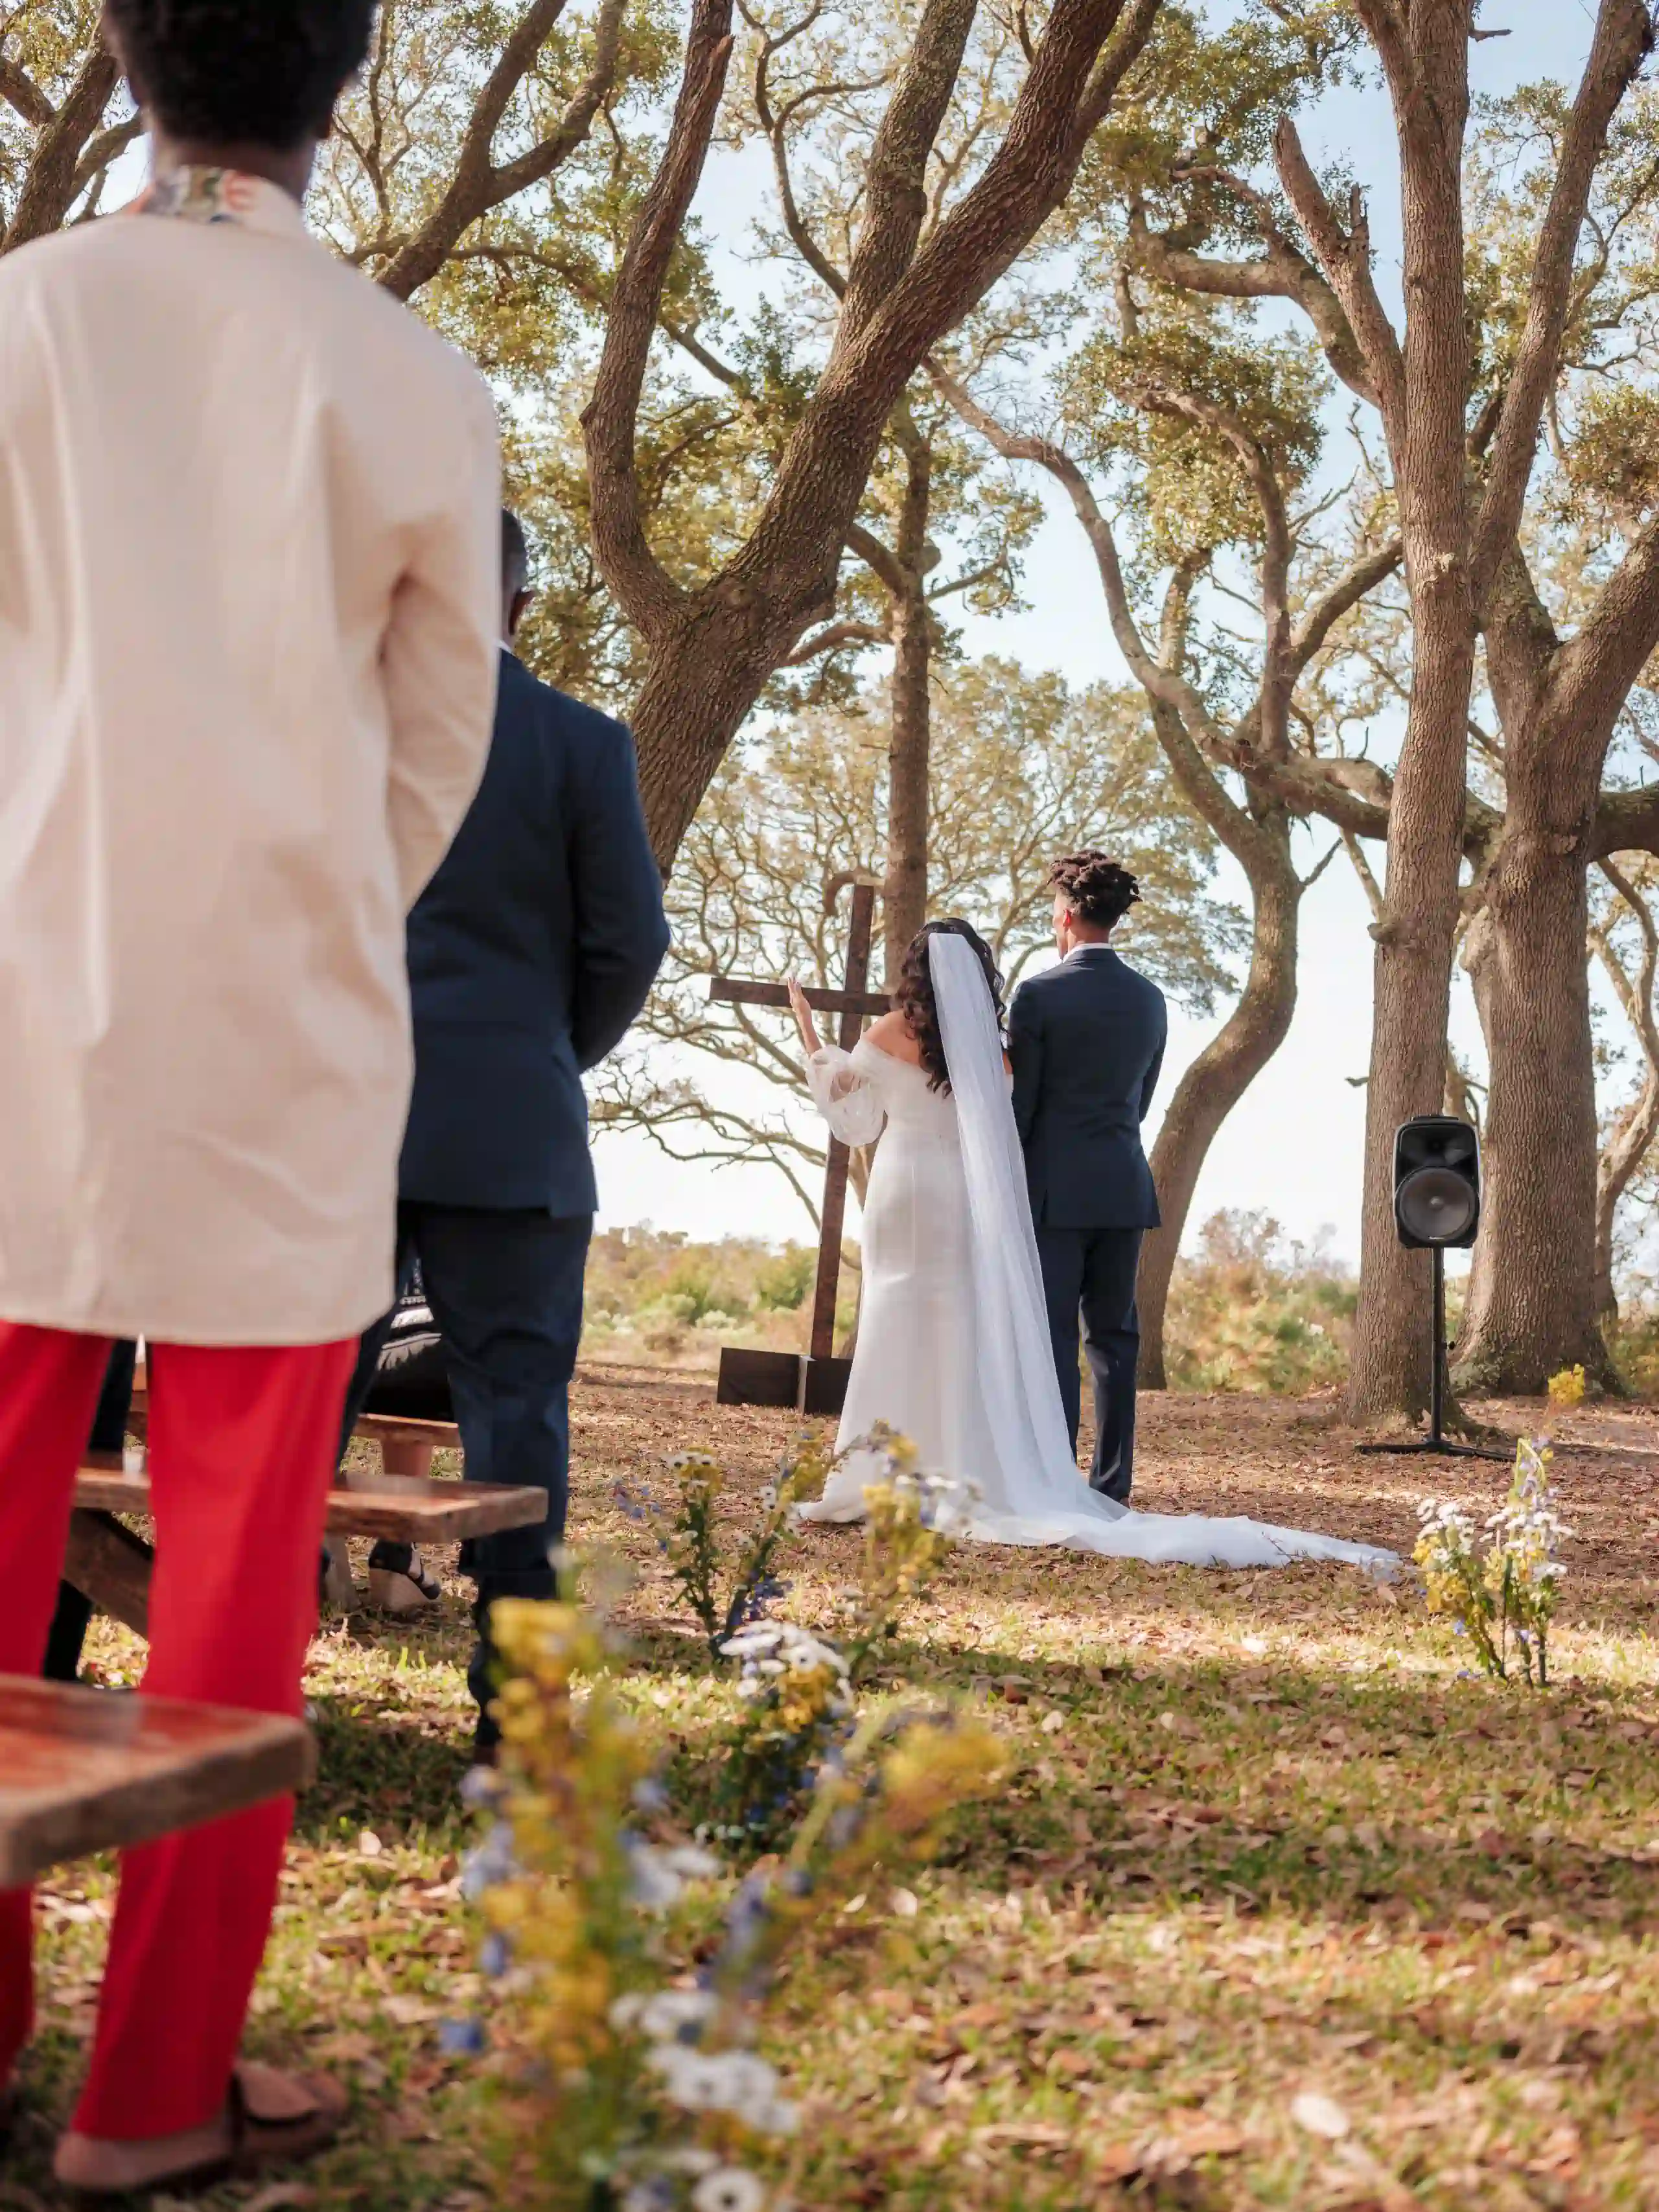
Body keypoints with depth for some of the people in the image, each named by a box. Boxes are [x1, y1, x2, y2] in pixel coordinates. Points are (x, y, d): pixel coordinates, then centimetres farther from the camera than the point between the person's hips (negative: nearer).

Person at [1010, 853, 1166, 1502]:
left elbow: (1018, 1103, -7)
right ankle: (1113, 1487, 10)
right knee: (1115, 1334, 8)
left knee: (1052, 1335, -3)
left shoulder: (1040, 995, -8)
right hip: (1126, 1187, 5)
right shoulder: (1150, 999, 8)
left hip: (1055, 1187, -5)